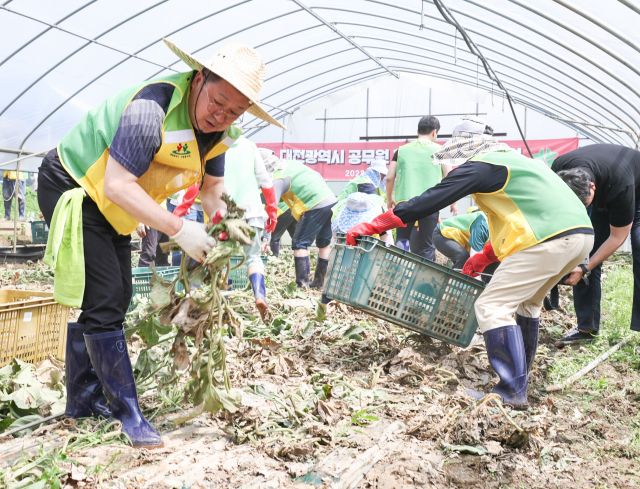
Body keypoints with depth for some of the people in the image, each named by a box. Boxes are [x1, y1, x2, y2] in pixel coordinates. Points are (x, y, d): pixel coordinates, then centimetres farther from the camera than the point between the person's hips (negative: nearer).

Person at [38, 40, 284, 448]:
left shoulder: (221, 132, -7)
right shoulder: (152, 108, -34)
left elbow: (212, 185, 5)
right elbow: (116, 185, -36)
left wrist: (224, 217, -17)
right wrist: (178, 229, -39)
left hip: (111, 209, 9)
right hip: (73, 190, -9)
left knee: (115, 299, 12)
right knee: (101, 301, -13)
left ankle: (83, 401, 26)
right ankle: (128, 412, -2)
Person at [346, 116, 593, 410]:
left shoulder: (479, 166, -2)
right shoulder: (513, 161, 27)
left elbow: (429, 202, -6)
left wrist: (371, 226, -3)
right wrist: (484, 257, 34)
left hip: (549, 240, -10)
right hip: (583, 233, 10)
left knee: (492, 307, -6)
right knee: (526, 301, 25)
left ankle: (512, 392, -8)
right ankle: (519, 377, 33)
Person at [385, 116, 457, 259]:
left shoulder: (402, 150, 13)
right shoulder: (439, 150, 9)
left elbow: (389, 178, 9)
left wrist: (389, 198, 25)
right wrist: (453, 202, 15)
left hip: (404, 201, 1)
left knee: (402, 241, 8)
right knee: (426, 247, 3)